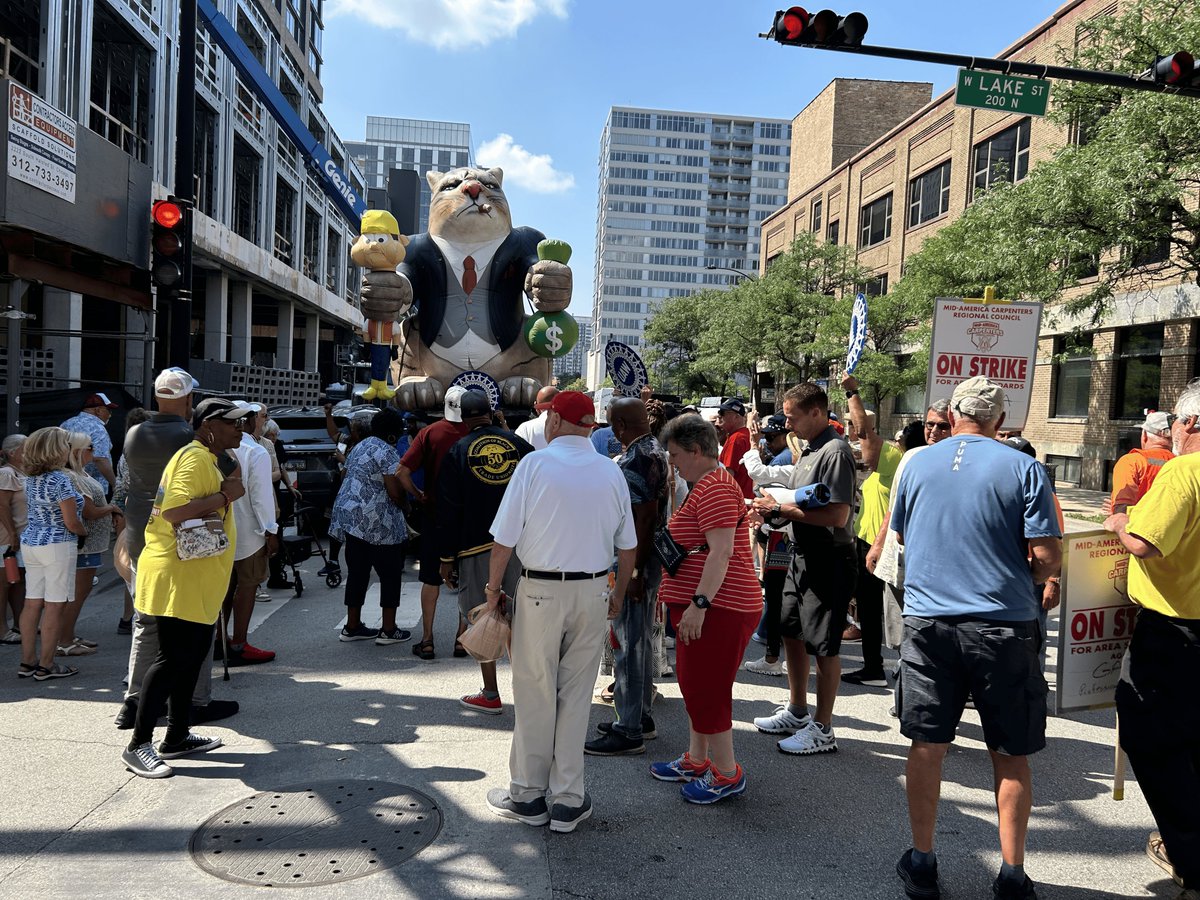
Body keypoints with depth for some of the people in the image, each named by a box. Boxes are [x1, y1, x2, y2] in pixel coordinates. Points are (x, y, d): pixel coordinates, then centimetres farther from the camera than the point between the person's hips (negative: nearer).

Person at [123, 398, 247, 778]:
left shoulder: (209, 459, 17)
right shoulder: (194, 458, -16)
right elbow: (174, 511, -28)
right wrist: (225, 494, -21)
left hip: (198, 581, 11)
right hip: (177, 578, -11)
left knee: (194, 653, 14)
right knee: (173, 658, -7)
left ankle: (177, 737, 24)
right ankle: (138, 745, 3)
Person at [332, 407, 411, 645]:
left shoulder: (359, 447, 16)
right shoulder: (387, 452, -12)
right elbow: (395, 492, -17)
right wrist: (404, 503, 3)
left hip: (350, 516, 9)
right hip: (378, 523, -9)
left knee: (357, 572, 14)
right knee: (390, 573, 2)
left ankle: (352, 627, 20)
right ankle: (388, 630, 5)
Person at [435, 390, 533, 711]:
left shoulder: (458, 452, -2)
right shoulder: (520, 444, 4)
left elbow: (449, 511, -2)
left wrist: (447, 557, 4)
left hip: (477, 547, -2)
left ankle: (491, 695, 12)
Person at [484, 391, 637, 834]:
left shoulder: (535, 464, -9)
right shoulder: (612, 472, 3)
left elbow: (504, 539, -10)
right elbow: (627, 548, 7)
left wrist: (493, 588, 4)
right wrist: (619, 594, 21)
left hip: (540, 590, -3)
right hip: (592, 591, 3)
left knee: (535, 695, 9)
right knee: (576, 696, 11)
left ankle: (528, 795, 22)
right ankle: (568, 801, 19)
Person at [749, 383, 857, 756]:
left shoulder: (834, 452, -18)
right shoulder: (808, 451, 12)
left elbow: (837, 516, -26)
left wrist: (782, 509, -21)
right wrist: (772, 508, -2)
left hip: (828, 560, -10)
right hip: (802, 556, 10)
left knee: (822, 645, 0)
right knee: (791, 632, 19)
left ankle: (822, 729, 13)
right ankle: (796, 711, 35)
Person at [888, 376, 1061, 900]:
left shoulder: (917, 463, 3)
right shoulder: (1022, 468, -6)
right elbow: (1048, 557, -9)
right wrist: (1023, 579, 11)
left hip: (927, 620, 2)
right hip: (1004, 624, -1)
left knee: (927, 747, 10)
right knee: (1010, 755, 11)